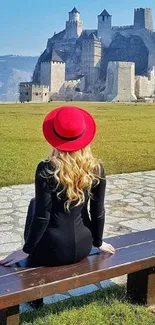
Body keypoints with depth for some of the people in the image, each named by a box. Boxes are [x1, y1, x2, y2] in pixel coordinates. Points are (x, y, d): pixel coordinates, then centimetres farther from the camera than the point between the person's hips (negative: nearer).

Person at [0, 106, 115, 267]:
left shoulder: (46, 169, -21)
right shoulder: (97, 169, -10)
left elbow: (42, 216, -18)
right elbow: (98, 212, -4)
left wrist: (27, 250, -6)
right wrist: (98, 242, 13)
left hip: (53, 250, -4)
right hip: (82, 246, 4)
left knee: (34, 204, 26)